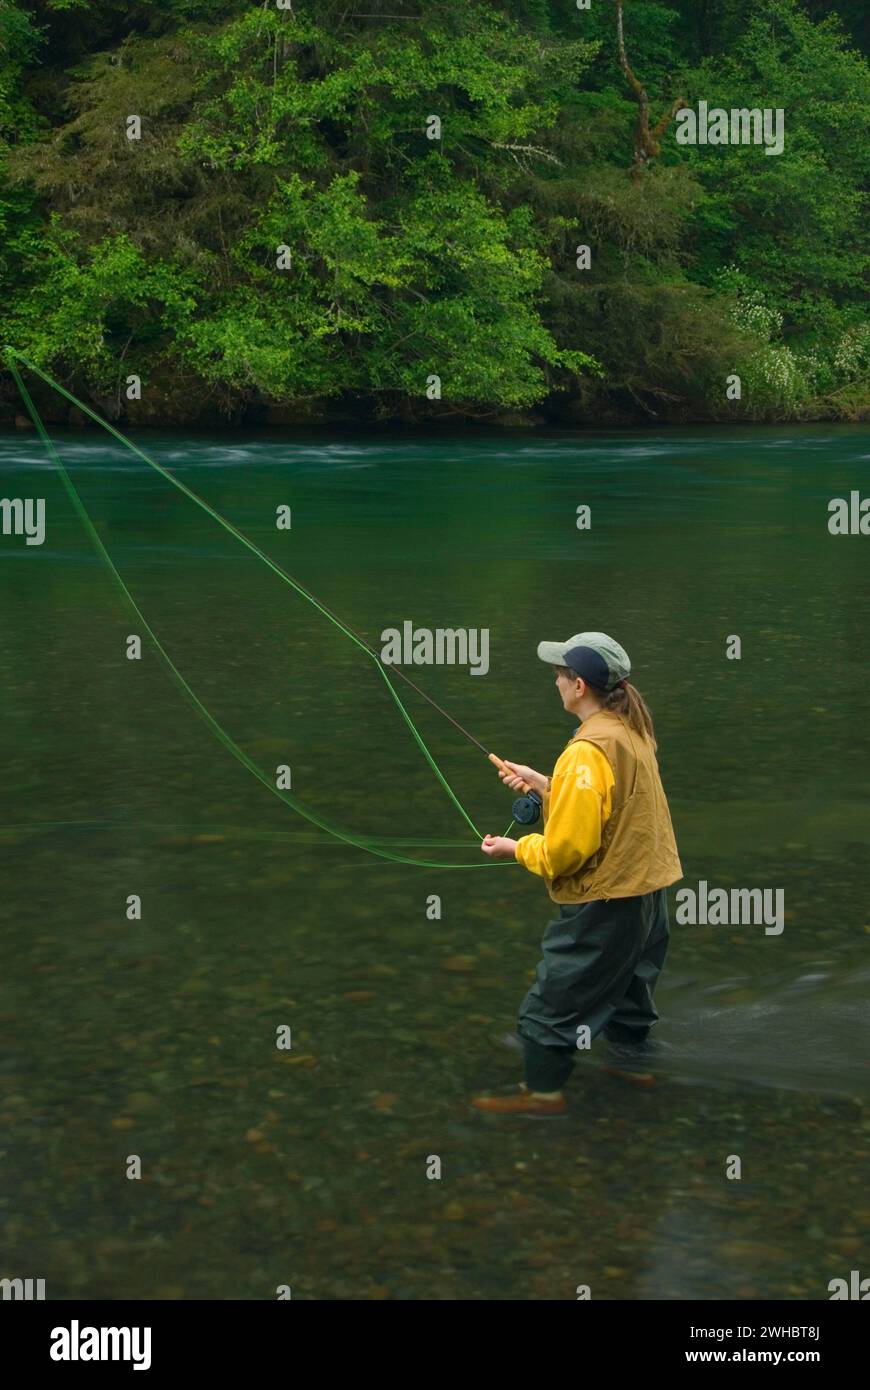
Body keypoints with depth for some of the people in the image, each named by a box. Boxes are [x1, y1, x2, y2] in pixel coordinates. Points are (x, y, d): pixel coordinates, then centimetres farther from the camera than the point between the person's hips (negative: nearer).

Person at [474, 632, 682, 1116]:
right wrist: (544, 784, 9)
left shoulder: (588, 752, -24)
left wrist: (516, 849, -6)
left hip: (604, 901, -9)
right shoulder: (630, 731, 3)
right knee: (626, 992, 25)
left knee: (553, 999, 5)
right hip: (645, 889, 9)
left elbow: (565, 849, -22)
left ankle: (543, 1092, 15)